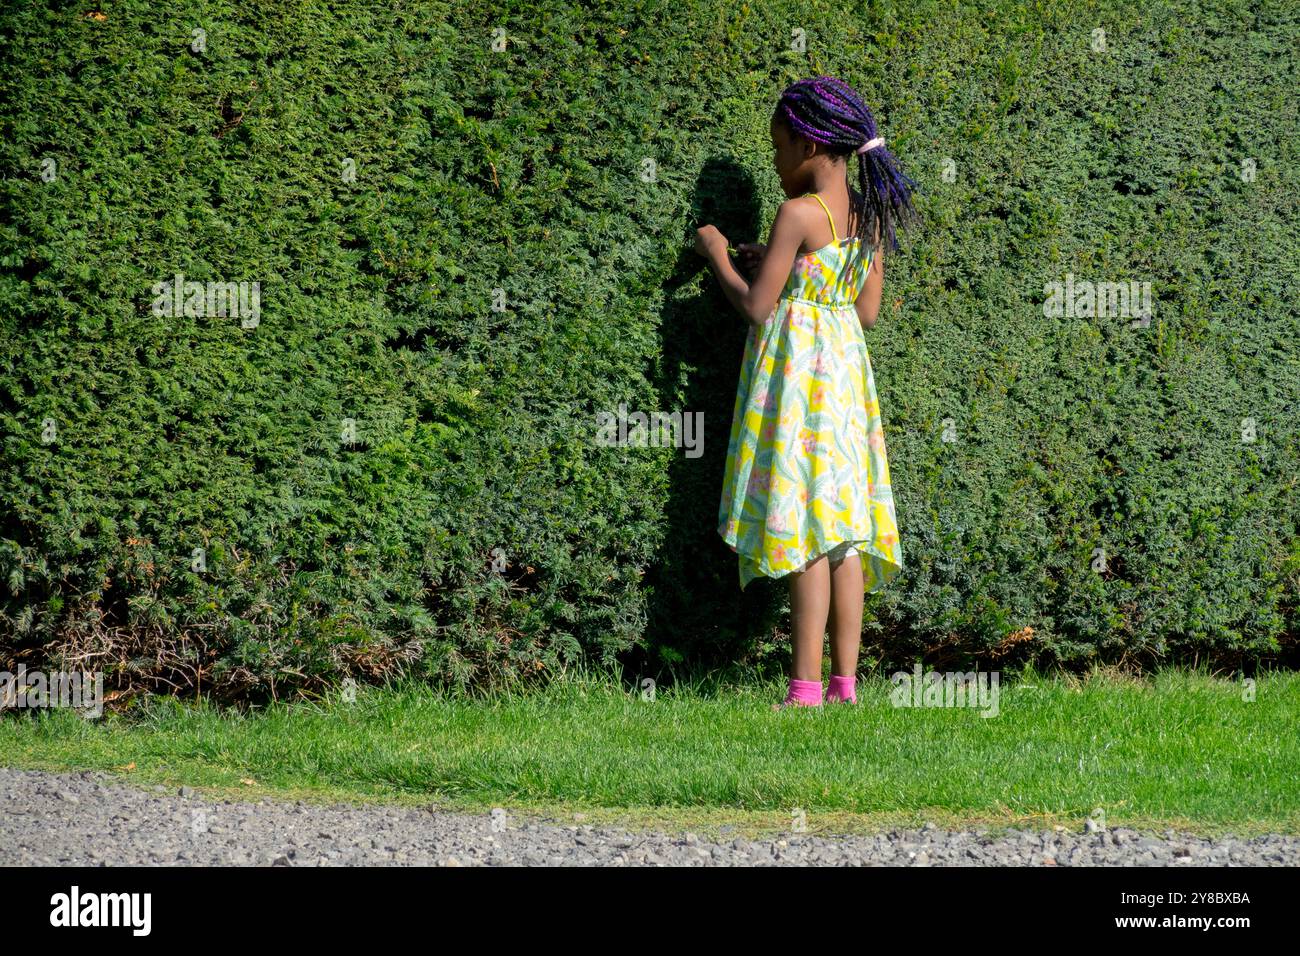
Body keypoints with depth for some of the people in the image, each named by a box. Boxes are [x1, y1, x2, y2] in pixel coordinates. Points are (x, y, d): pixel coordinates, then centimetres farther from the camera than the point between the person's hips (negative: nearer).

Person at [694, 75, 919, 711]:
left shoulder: (799, 214, -15)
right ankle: (845, 682, 8)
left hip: (797, 368, -7)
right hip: (847, 368, 7)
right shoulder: (868, 214, 8)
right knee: (845, 526, 7)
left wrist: (716, 254, 3)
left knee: (807, 522, -8)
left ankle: (807, 687, -9)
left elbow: (756, 306, -13)